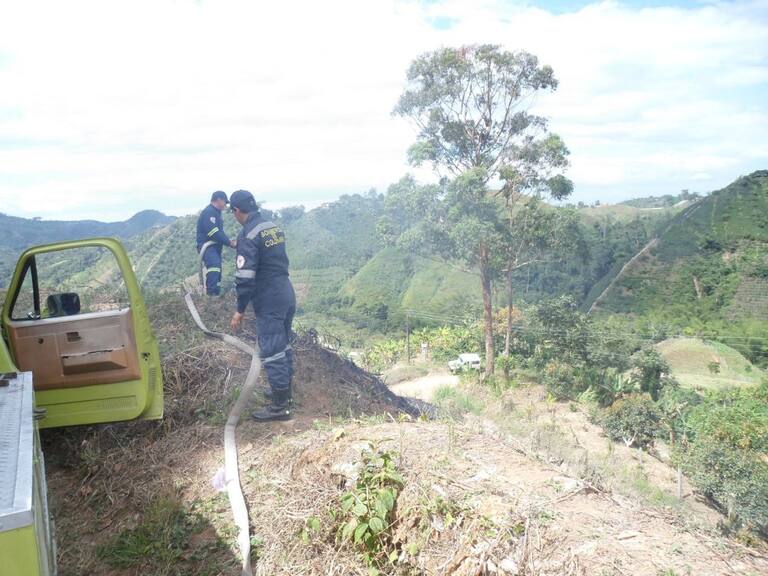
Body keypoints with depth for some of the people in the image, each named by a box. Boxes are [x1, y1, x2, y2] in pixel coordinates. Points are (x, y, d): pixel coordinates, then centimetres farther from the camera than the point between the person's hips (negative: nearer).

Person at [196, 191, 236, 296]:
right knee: (214, 266, -32)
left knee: (217, 272, 15)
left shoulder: (216, 212, 19)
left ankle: (216, 295, 25)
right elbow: (214, 233, -23)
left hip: (214, 247, 11)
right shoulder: (209, 212, -14)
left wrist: (229, 241, 8)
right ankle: (211, 294, -40)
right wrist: (229, 243, -17)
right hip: (207, 247, -11)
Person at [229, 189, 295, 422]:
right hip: (287, 294, 9)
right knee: (283, 346, 19)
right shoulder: (274, 227, 10)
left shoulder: (248, 235, -16)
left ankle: (279, 406, 5)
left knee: (271, 352, -2)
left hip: (268, 301, -9)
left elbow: (245, 276, -19)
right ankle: (284, 392, 33)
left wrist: (240, 309, -12)